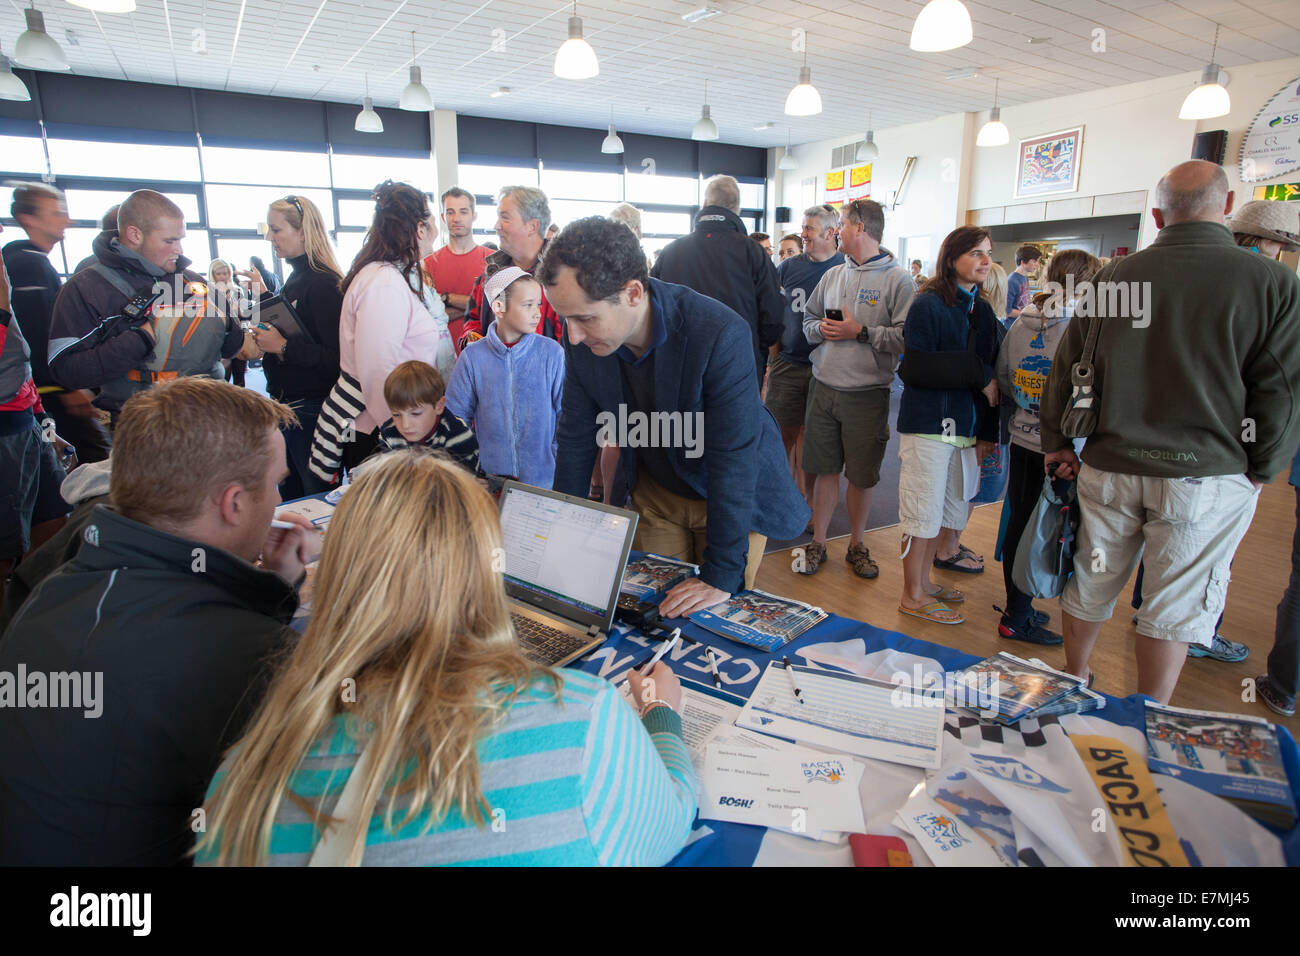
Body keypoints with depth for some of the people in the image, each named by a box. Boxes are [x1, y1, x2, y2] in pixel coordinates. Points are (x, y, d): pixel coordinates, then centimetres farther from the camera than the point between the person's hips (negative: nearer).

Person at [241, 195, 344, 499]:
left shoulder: (323, 284, -17)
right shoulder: (295, 278, 12)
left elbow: (337, 358, -24)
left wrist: (284, 347, -22)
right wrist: (264, 295, 20)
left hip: (311, 410, -10)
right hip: (286, 405, 10)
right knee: (290, 496, 19)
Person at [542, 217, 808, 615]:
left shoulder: (721, 334, -34)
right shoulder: (583, 342, -17)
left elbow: (733, 460, -32)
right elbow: (575, 441, -5)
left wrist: (722, 575, -31)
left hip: (733, 499, -4)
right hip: (655, 495, 4)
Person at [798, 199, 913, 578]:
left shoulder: (897, 279, -6)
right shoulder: (832, 275, 11)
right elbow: (809, 318, 19)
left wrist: (861, 332, -17)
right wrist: (820, 329, -2)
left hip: (867, 394, -4)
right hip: (824, 388, 4)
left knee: (861, 476, 8)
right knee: (825, 470, 10)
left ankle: (856, 546, 25)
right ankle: (818, 543, 22)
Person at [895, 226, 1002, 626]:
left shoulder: (983, 311, 12)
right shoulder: (928, 305, -8)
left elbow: (991, 375, 12)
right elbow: (915, 369, -17)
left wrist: (987, 432, 5)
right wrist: (976, 373, -15)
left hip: (965, 427, 7)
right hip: (928, 424, -7)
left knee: (943, 510, 14)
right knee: (923, 511, -1)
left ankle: (923, 580, 28)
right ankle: (912, 595, 12)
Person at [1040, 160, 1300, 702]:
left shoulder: (1112, 277, 1)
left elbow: (1065, 369, 5)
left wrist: (1058, 445, 14)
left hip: (1109, 469, 3)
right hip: (1208, 475, -2)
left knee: (1091, 585, 17)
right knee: (1174, 606, 8)